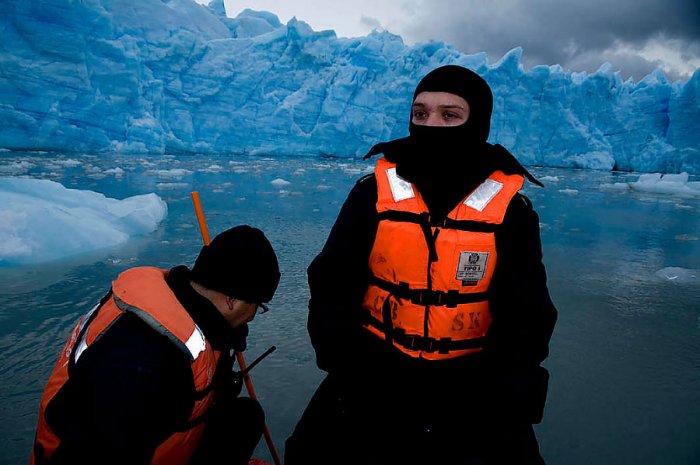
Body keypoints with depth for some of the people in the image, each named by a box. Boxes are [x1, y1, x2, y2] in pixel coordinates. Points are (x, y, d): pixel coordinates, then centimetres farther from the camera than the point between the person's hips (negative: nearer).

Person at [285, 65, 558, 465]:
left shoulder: (510, 210, -8)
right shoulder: (374, 192, -8)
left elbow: (524, 320, -2)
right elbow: (332, 287, -6)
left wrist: (503, 398, -12)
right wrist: (350, 370, -15)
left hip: (469, 379, 0)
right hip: (374, 368, 1)